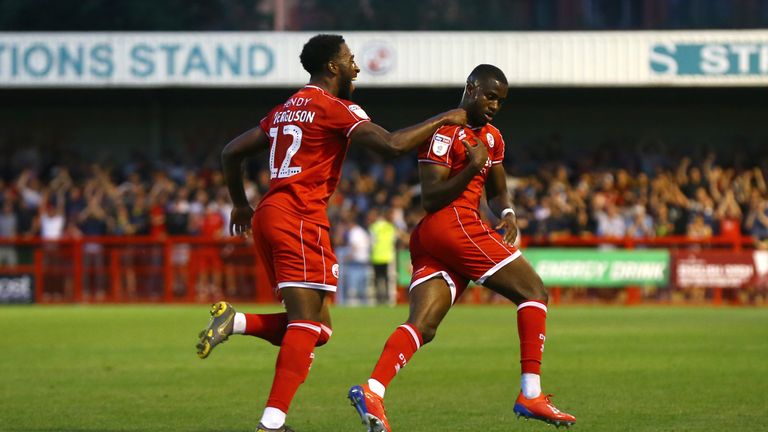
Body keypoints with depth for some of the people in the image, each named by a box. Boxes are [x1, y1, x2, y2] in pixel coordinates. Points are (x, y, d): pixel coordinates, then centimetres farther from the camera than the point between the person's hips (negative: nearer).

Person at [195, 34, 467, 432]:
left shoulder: (284, 111, 20)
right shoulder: (336, 109, -4)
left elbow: (231, 153, 24)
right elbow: (393, 144, -15)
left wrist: (240, 205, 36)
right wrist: (444, 120, -3)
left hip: (268, 216, 8)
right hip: (300, 219, -8)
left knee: (317, 326, 12)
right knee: (308, 324, -10)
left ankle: (234, 321, -5)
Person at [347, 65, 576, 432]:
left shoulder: (491, 137, 23)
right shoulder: (445, 132, -6)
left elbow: (497, 192, 32)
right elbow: (429, 199, -11)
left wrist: (507, 214, 9)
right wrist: (473, 167, -22)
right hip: (453, 224, -9)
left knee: (422, 327, -6)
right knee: (533, 290, -5)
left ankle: (371, 391, -21)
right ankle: (530, 394, -9)